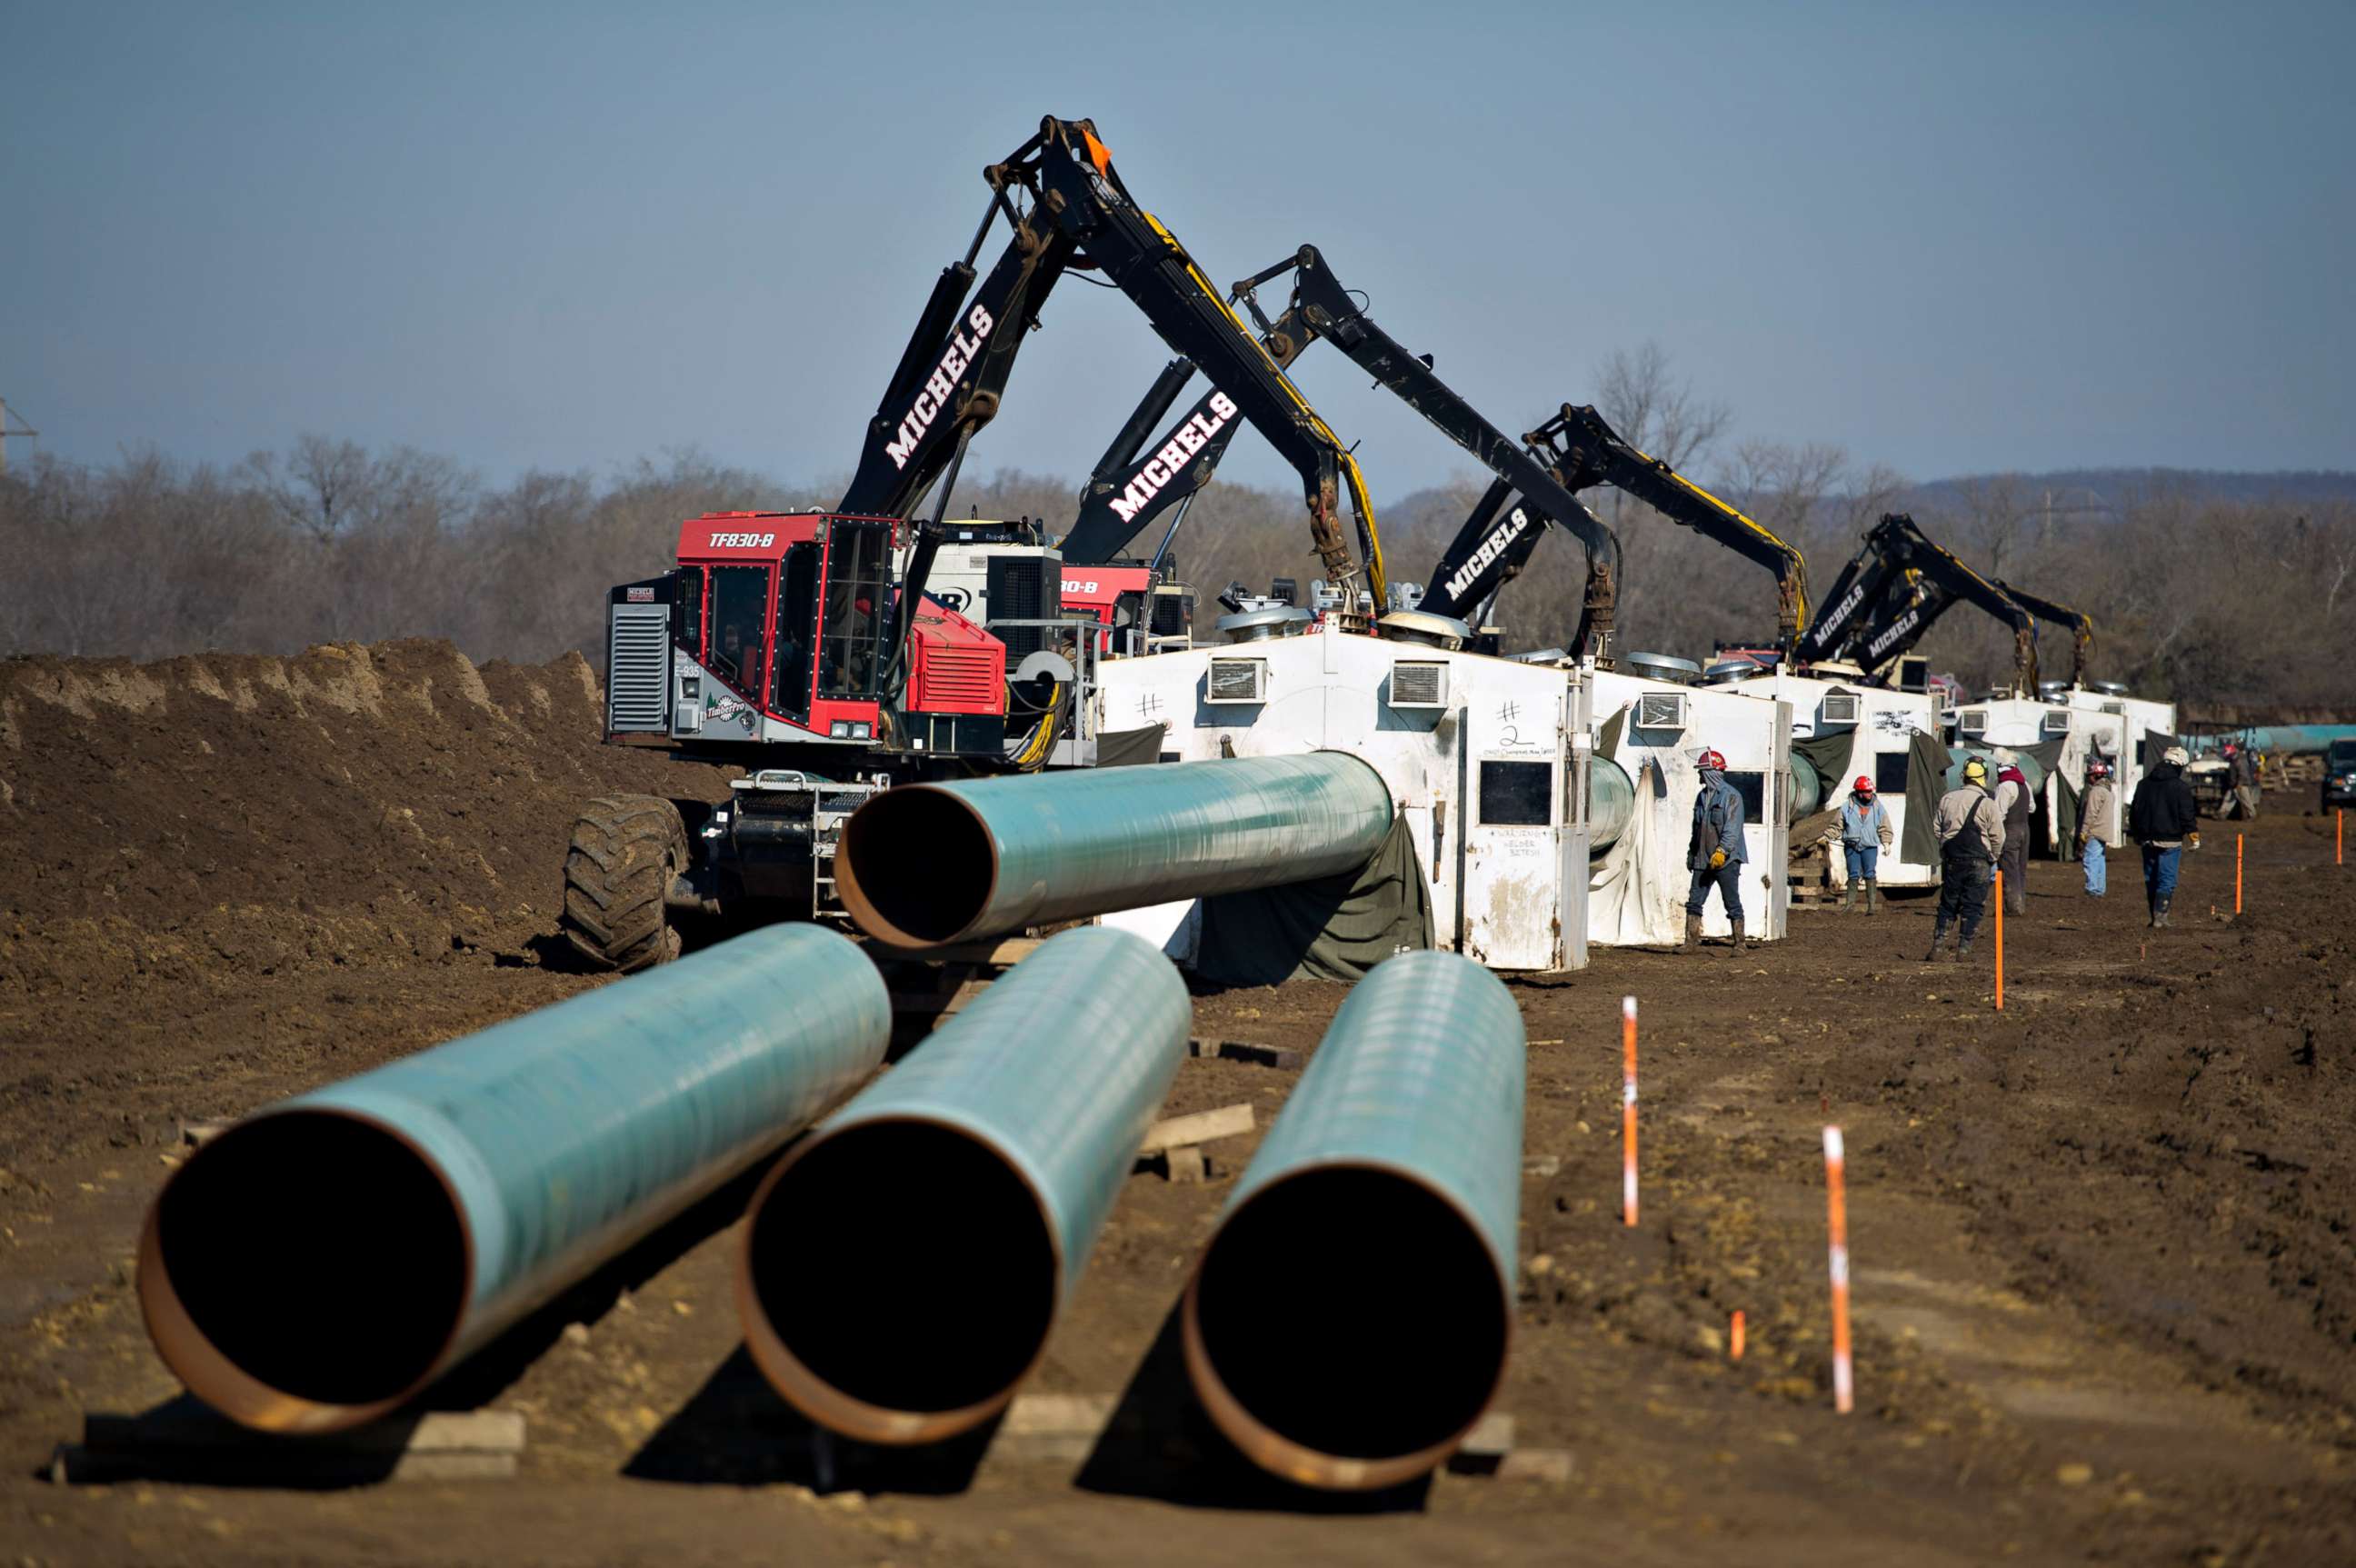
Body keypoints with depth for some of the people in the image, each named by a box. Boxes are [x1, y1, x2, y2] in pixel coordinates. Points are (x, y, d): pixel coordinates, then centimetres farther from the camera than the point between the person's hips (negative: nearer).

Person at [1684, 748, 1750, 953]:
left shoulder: (1731, 796, -9)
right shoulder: (1702, 797, 16)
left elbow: (1732, 828, -19)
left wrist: (1722, 850, -28)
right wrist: (1691, 853, 22)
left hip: (1726, 860, -7)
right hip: (1703, 860, 8)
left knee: (1732, 904, -2)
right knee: (1694, 902, 5)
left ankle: (1739, 943, 3)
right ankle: (1691, 941, 10)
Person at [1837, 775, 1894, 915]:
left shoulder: (1877, 807, 3)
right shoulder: (1847, 807, 1)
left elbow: (1884, 827, 8)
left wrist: (1886, 842, -2)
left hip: (1870, 847, 0)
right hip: (1851, 846, 0)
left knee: (1870, 874, -5)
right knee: (1853, 875, 4)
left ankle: (1872, 904, -2)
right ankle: (1850, 902, 13)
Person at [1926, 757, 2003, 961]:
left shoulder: (1947, 798, 4)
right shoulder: (1987, 802, -9)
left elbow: (1937, 828, 10)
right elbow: (1997, 835, -5)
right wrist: (1993, 859, 10)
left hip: (1951, 858, 4)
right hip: (1978, 860, -4)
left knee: (1947, 904, 11)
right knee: (1972, 906, 3)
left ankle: (1937, 946, 5)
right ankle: (1963, 949, 0)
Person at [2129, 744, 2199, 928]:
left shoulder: (2144, 784, 8)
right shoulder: (2180, 788, -9)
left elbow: (2134, 811, 14)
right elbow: (2187, 816, -9)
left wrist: (2136, 834, 25)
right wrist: (2194, 837, 1)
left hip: (2147, 840, 5)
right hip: (2170, 841, -5)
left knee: (2151, 880, 12)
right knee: (2167, 881, -3)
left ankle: (2155, 917, 16)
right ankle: (2160, 917, -10)